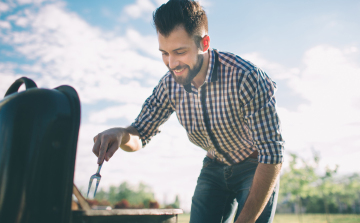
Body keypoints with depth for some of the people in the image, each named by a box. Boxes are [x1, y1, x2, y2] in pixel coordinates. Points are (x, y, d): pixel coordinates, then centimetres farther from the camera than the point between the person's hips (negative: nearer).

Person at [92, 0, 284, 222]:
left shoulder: (247, 78, -31)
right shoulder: (170, 84, -14)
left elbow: (272, 156, -29)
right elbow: (139, 135, -4)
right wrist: (120, 134, -29)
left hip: (256, 168, -3)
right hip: (214, 168, 4)